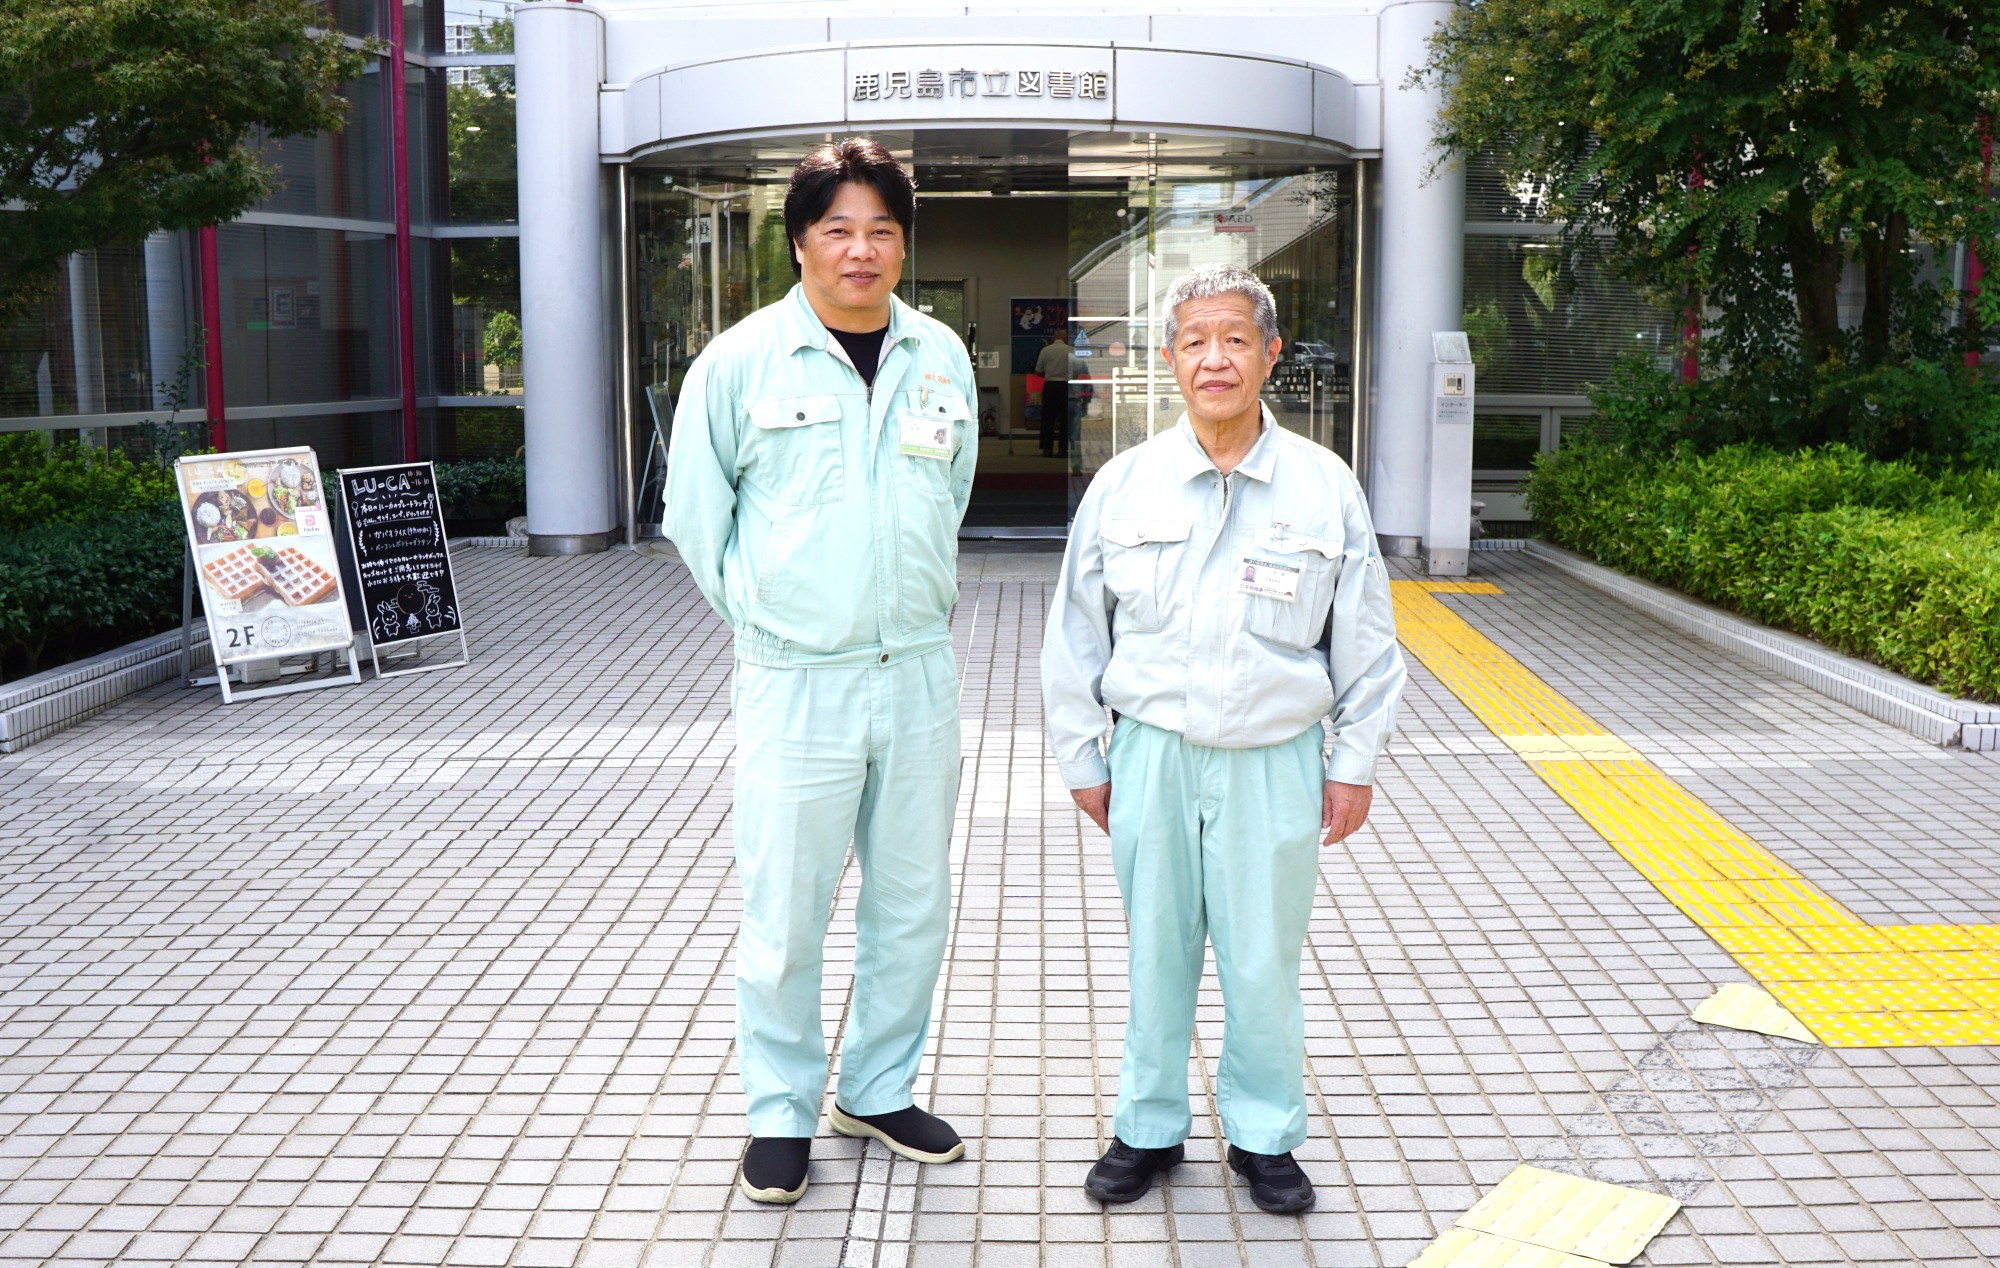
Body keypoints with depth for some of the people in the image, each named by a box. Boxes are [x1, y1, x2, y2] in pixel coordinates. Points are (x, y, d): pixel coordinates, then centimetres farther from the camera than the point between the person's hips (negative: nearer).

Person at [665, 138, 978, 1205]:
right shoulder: (740, 360, -5)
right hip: (796, 679, -4)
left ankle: (878, 1092, 32)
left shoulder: (942, 357, 6)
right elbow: (694, 509, 5)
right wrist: (759, 613, 6)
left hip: (918, 670, 4)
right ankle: (780, 1114, 22)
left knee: (913, 906, 13)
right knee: (784, 916, 2)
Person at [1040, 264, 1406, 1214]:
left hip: (1273, 762, 0)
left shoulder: (1326, 487, -2)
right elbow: (1075, 634, 6)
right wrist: (1082, 759, 7)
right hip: (1152, 756, 1)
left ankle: (1264, 1136, 28)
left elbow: (1366, 643, 5)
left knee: (1265, 962, 8)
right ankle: (1149, 1128, 29)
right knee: (1156, 952, 11)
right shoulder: (1123, 484, -1)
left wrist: (1354, 763, 5)